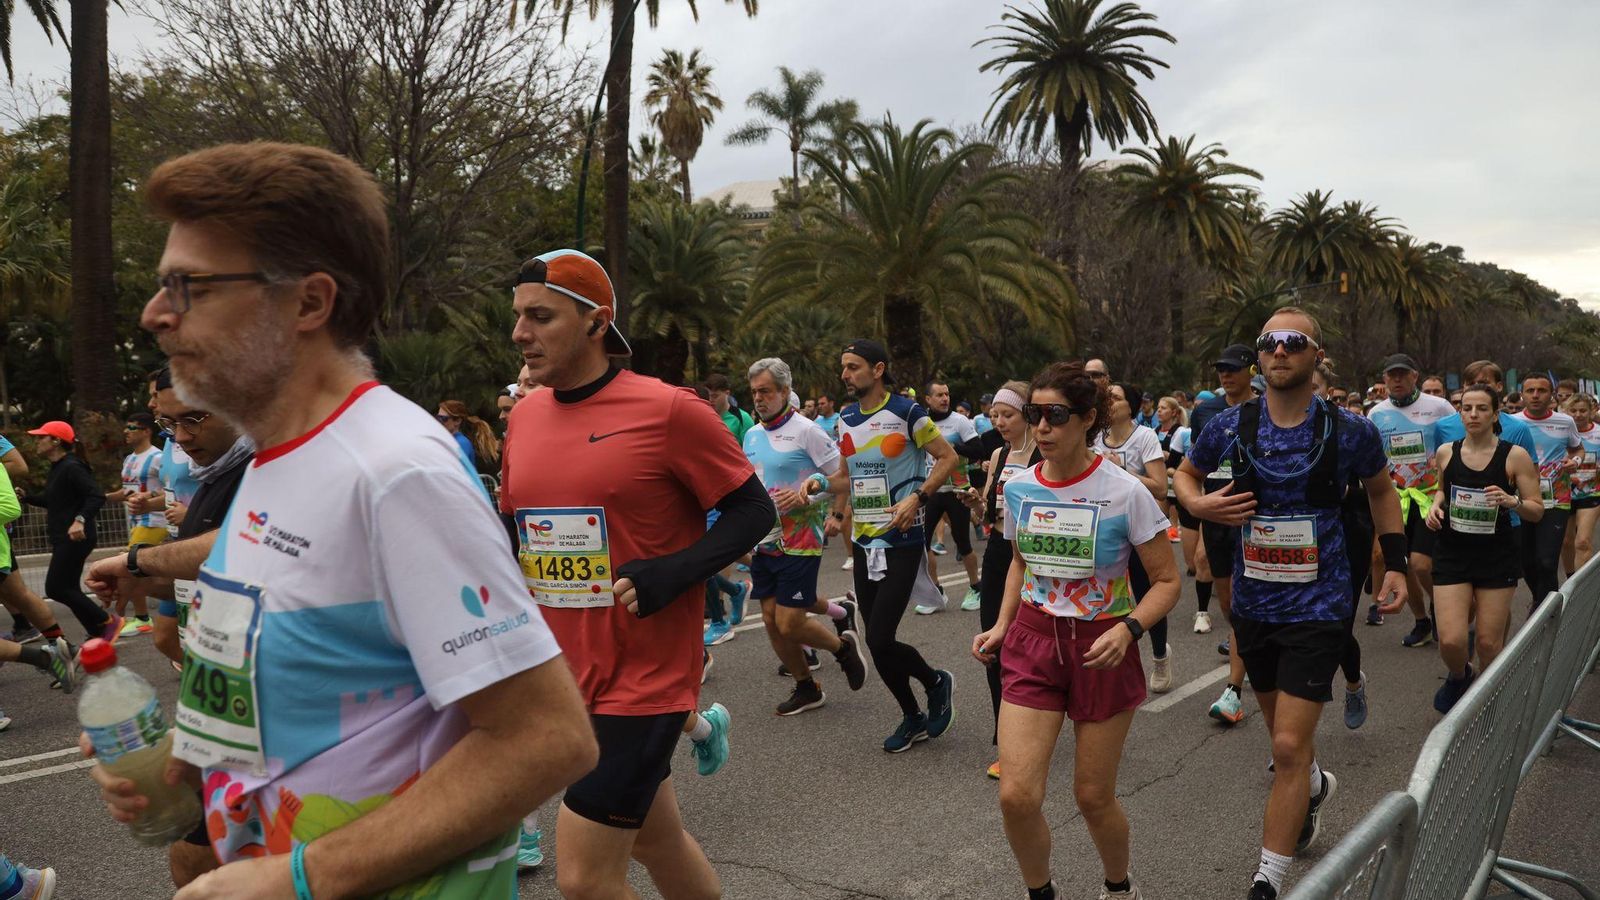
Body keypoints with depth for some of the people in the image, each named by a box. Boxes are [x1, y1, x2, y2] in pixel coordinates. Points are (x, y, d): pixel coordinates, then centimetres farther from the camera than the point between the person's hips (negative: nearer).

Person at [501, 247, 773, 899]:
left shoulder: (667, 410, -13)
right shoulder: (524, 416, 5)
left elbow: (753, 510, -9)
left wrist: (670, 575, -20)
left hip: (645, 672, -6)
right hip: (567, 671, 6)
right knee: (656, 840, 20)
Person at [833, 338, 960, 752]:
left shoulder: (906, 412, -11)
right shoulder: (846, 418, 9)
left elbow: (947, 457, -7)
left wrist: (917, 498, -18)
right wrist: (837, 513, 12)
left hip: (901, 540, -7)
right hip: (864, 541, 7)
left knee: (880, 640, -12)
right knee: (875, 642, 8)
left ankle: (937, 682, 17)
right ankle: (913, 718, 26)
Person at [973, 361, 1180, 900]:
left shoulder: (1125, 492, -14)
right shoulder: (1018, 489, -2)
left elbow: (1167, 581, -7)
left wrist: (1128, 630, -24)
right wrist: (1001, 626, 4)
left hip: (1103, 650, -3)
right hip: (1033, 641, 3)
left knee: (1093, 798, 7)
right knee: (1016, 796, -8)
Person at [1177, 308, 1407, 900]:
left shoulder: (1350, 432, -9)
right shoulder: (1231, 425, -6)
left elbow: (1381, 491, 11)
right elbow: (1186, 472, 12)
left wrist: (1395, 564, 4)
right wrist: (1197, 503, -10)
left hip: (1318, 607, -3)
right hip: (1253, 603, 4)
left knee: (1288, 747, -9)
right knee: (1283, 735, 23)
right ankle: (1316, 786, 57)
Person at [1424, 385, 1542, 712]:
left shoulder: (1515, 456, -5)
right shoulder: (1446, 452, 2)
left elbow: (1537, 511, -3)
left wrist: (1512, 501, -23)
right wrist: (1436, 505, 1)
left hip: (1497, 558, -1)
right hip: (1453, 555, 1)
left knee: (1489, 642, 4)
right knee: (1450, 641, -9)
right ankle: (1458, 676, 26)